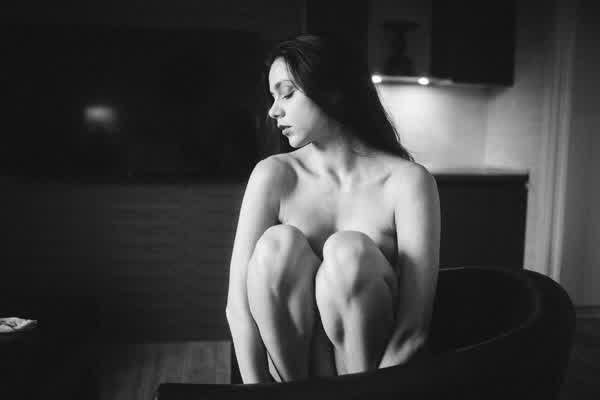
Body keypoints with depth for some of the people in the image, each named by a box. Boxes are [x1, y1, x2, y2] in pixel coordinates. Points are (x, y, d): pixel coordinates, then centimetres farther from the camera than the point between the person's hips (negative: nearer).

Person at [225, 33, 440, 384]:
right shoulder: (274, 175, -6)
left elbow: (414, 326, -17)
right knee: (277, 245, -25)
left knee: (348, 251, -28)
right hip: (289, 361, 2)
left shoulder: (407, 181, -12)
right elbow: (238, 303, -12)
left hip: (371, 368, -1)